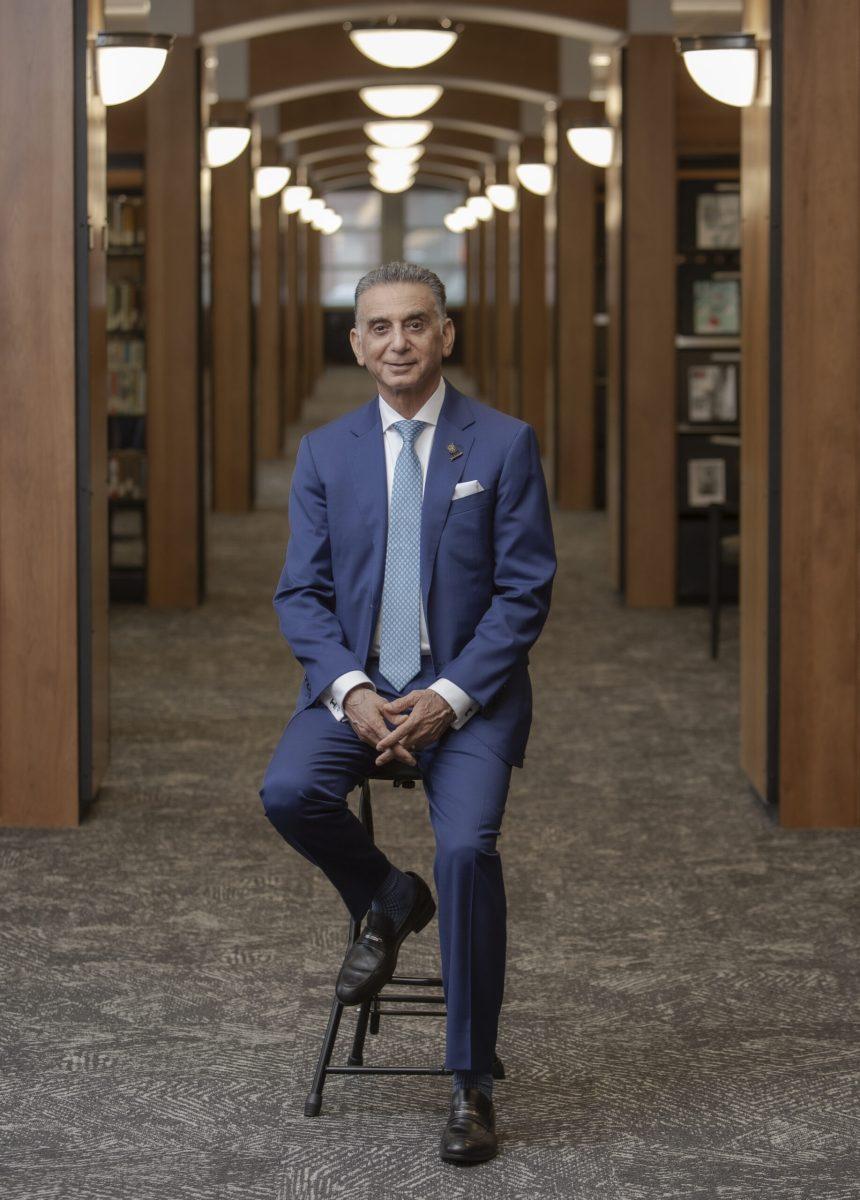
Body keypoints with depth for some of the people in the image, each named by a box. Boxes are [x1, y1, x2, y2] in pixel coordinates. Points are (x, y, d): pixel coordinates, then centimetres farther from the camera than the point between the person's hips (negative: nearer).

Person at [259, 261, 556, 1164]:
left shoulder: (504, 444, -2)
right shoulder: (325, 453, 7)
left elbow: (525, 590, -5)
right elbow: (301, 593, 5)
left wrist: (449, 698, -16)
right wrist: (348, 689, -14)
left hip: (467, 688, -3)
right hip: (357, 681, 3)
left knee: (467, 844, -27)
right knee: (289, 792, -27)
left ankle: (471, 1085, -14)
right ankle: (387, 903, 8)